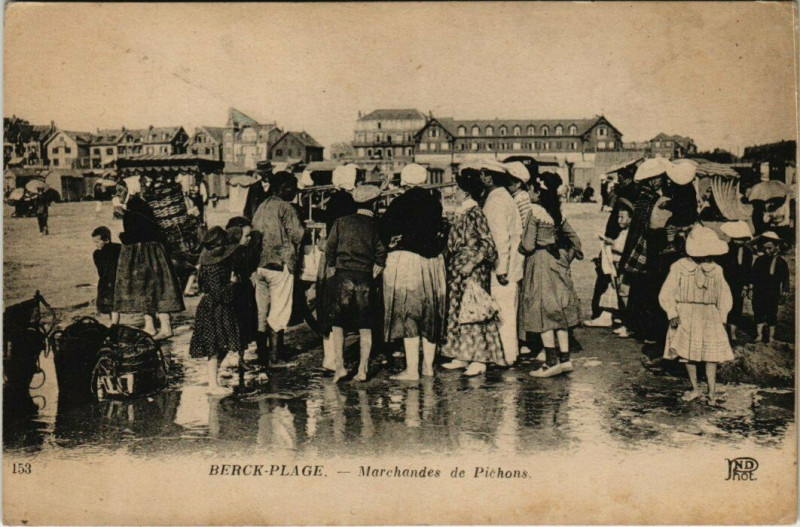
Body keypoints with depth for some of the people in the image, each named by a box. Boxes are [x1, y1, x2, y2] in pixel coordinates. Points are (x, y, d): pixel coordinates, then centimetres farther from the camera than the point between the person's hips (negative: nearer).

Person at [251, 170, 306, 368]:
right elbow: (298, 235, -13)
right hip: (280, 265, -7)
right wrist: (301, 224, 6)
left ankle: (261, 354, 21)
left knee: (262, 311, 14)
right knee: (279, 313, -1)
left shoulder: (262, 207, 10)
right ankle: (274, 358, 0)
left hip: (260, 265, 7)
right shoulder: (284, 207, -11)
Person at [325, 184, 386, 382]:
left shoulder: (342, 222, 3)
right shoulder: (376, 227, 3)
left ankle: (339, 365, -2)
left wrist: (332, 275, 11)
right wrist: (370, 278, 12)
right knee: (365, 327, 7)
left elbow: (329, 251, 2)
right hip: (365, 280, 1)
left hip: (342, 276, 0)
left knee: (337, 324, 7)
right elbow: (381, 260, 0)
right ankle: (363, 370, 7)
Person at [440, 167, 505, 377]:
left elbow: (483, 246, -18)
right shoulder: (463, 214, 13)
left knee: (471, 311, -6)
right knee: (459, 311, 11)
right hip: (459, 272, 10)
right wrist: (454, 268, 17)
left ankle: (478, 359, -1)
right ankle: (462, 356, 18)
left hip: (473, 272, -10)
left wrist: (464, 266, -18)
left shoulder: (474, 214, -14)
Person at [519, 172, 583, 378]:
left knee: (543, 311, -4)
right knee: (559, 311, 10)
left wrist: (519, 248, 5)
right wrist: (566, 258, 19)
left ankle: (552, 361, -6)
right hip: (557, 262, 7)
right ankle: (565, 358, 12)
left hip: (539, 263, -7)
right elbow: (574, 239, 12)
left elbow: (528, 245, -15)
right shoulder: (558, 213, 7)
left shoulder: (534, 211, -14)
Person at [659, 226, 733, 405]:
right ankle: (695, 389, 18)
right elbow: (666, 294, -2)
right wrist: (672, 314, -12)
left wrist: (722, 317, 3)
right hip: (685, 316, -1)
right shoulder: (679, 268, -3)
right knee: (687, 353, 3)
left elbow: (725, 296, 13)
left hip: (709, 317, 1)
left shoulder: (716, 270, 6)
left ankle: (712, 393, 0)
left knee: (712, 354, -6)